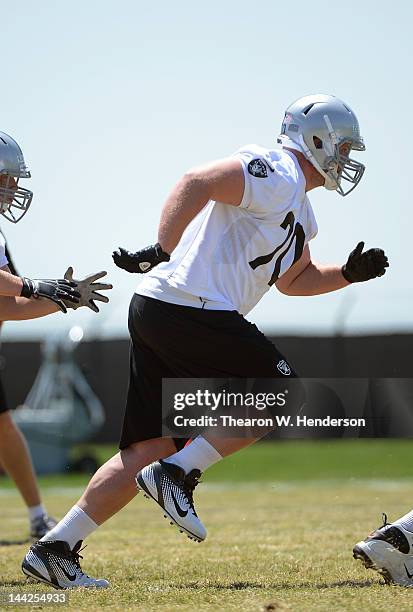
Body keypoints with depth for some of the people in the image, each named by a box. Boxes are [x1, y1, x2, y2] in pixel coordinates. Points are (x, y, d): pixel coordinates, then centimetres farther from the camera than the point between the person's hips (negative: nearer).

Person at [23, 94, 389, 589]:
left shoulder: (298, 212, 25)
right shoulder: (277, 174, -8)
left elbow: (293, 279, 36)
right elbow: (197, 182, -20)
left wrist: (349, 273, 21)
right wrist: (162, 249, -28)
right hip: (189, 309, -10)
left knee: (151, 449, 7)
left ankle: (55, 548, 4)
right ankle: (177, 474, -6)